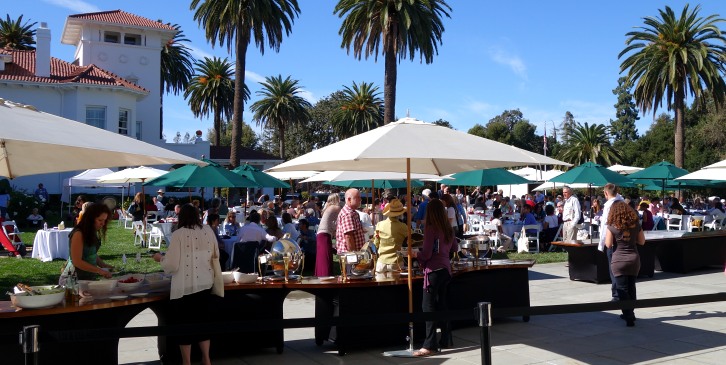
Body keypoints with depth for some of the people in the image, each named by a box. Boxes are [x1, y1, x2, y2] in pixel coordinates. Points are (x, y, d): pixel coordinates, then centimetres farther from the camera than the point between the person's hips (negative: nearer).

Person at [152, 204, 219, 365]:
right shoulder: (208, 230, 0)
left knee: (185, 323, 8)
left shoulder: (178, 234, -13)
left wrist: (160, 258, 9)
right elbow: (216, 255, 13)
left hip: (184, 286, -4)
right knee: (203, 320, 18)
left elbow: (172, 265, -11)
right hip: (205, 284, 4)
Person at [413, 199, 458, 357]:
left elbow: (426, 254, -15)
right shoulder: (448, 228, 8)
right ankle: (446, 340, 23)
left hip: (434, 270, -8)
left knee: (428, 306, -6)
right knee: (441, 304, 17)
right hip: (445, 268, 8)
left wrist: (414, 254, 2)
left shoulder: (430, 228, -13)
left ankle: (429, 346, -9)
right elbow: (455, 249, 20)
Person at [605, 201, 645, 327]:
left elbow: (608, 245, -9)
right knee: (631, 288, 18)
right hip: (634, 260, 4)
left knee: (622, 289, 0)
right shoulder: (635, 224, 1)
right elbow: (642, 241, 8)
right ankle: (630, 314, 29)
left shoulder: (612, 227, -9)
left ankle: (629, 317, -8)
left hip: (619, 261, -4)